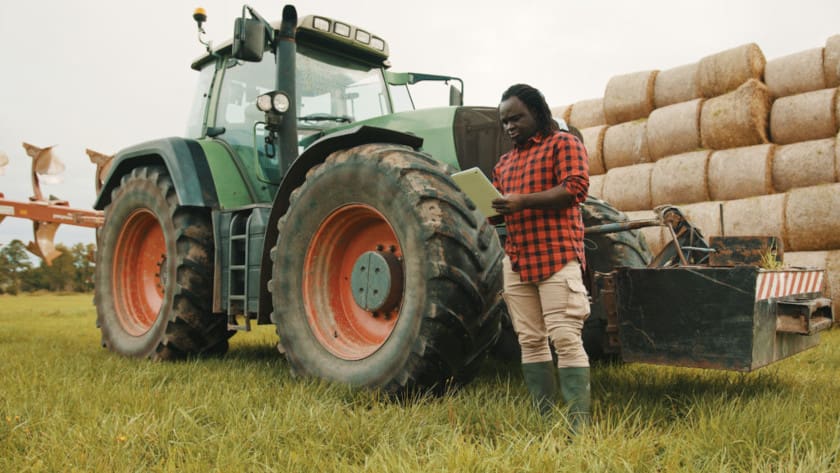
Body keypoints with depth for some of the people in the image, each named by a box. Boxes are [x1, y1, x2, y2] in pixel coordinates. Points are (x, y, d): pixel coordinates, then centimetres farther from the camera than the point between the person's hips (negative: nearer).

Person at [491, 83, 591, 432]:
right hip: (516, 260, 7)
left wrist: (523, 201, -21)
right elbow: (500, 208, 25)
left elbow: (576, 187, -12)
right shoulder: (505, 162, 23)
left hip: (557, 256, -6)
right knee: (530, 341, 6)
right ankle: (543, 417, 14)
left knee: (565, 339, -9)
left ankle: (580, 423, -5)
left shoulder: (563, 144, 3)